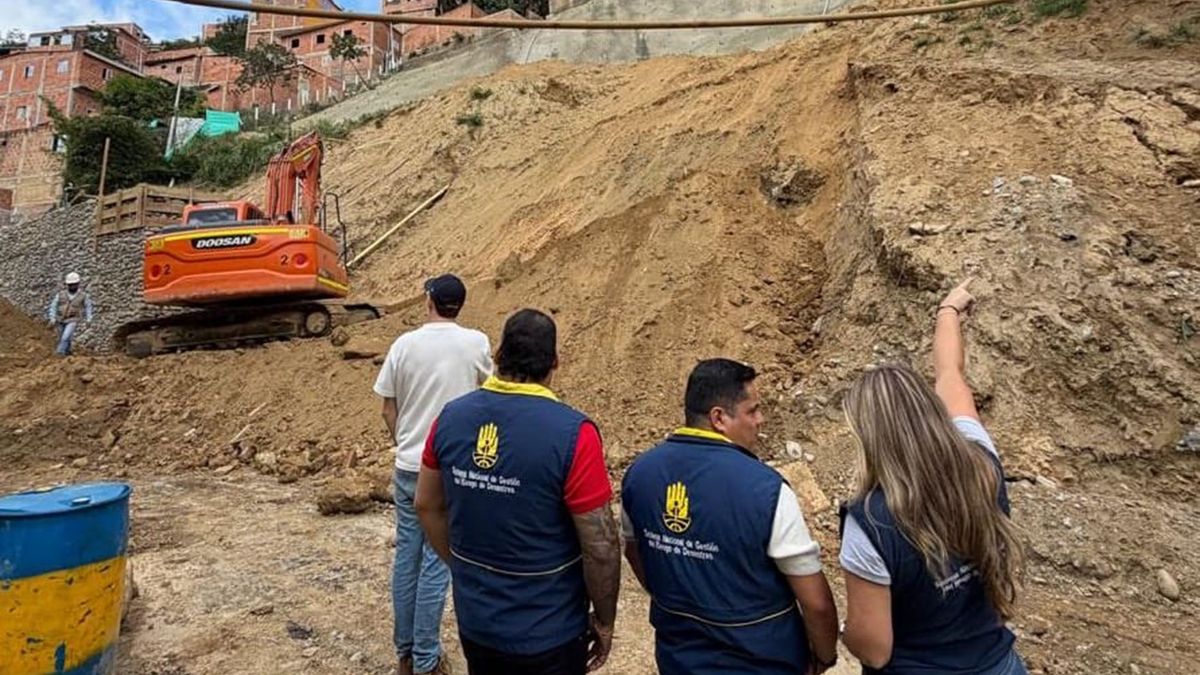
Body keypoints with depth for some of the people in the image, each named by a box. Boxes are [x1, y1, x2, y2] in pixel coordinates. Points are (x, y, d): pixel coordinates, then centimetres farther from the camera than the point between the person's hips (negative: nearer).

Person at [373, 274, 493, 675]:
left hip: (408, 467, 3)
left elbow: (388, 410, 4)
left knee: (406, 556, 14)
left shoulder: (404, 344, -3)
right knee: (436, 562, 6)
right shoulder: (476, 344, -8)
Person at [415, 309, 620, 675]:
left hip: (474, 623, 5)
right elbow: (600, 547, -20)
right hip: (547, 635, -4)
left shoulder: (451, 417, -8)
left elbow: (427, 506, 5)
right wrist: (604, 620, -4)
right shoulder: (572, 433, -25)